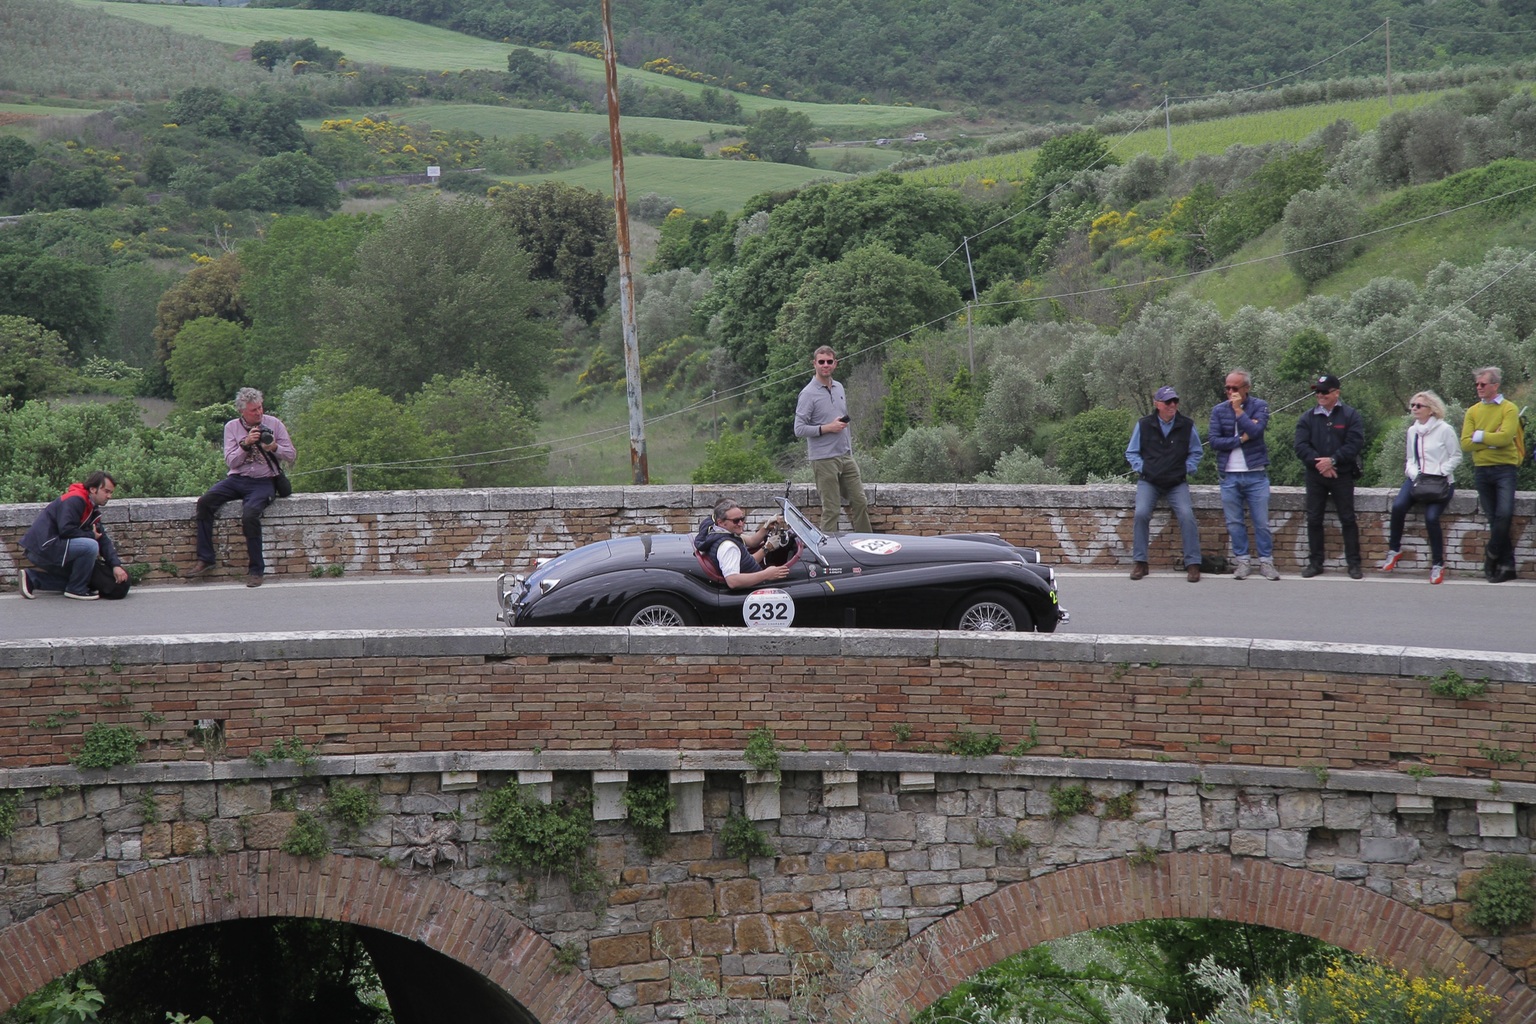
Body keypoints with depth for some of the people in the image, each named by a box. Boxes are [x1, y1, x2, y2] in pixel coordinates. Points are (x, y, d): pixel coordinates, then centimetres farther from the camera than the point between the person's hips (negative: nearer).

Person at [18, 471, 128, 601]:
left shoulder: (93, 510, 16)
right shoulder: (75, 499, -15)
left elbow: (103, 540, 9)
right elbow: (66, 529, -26)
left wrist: (116, 565, -5)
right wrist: (92, 536, -11)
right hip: (42, 547, -11)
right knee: (90, 546, -23)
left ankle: (32, 579, 15)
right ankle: (76, 589, -9)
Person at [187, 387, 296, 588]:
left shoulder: (274, 424, 4)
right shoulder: (232, 427, 7)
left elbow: (291, 455, 5)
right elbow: (230, 461, -2)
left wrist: (274, 447, -15)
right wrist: (245, 444, -16)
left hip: (263, 482, -3)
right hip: (236, 479, 3)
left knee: (250, 514, -31)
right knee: (204, 502, -21)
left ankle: (256, 569, -20)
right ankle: (204, 559, -15)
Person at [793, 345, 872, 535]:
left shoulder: (839, 388, 14)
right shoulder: (808, 394, -9)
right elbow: (799, 429, -13)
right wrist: (828, 428, -17)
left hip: (846, 456, 7)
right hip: (824, 460, -7)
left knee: (860, 502, 7)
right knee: (831, 509, -5)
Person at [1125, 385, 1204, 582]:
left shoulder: (1187, 425, 2)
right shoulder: (1143, 425, 1)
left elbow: (1196, 452, 16)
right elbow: (1131, 453, 12)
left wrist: (1187, 469, 2)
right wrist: (1141, 468, -1)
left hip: (1177, 483, 0)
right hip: (1148, 482, 0)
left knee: (1187, 515, -21)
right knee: (1141, 513, -24)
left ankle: (1193, 564, -12)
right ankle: (1139, 562, -12)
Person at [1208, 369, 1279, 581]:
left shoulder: (1259, 406, 0)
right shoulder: (1219, 410, 5)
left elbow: (1255, 431, -17)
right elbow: (1214, 440, -4)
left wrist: (1238, 410, -12)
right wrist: (1241, 439, -10)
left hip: (1256, 475, -2)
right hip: (1229, 476, 2)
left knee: (1262, 522, 0)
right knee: (1234, 523, 6)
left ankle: (1266, 561, 8)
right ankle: (1242, 561, 15)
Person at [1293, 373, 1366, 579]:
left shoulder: (1350, 415, -1)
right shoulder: (1307, 418, 6)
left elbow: (1355, 444, -11)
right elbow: (1301, 446, -3)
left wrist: (1333, 460, -19)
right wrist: (1318, 463, -17)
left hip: (1342, 476, -3)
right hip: (1315, 476, 3)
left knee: (1348, 519, 0)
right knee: (1313, 519, 4)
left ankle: (1354, 564, 4)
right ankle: (1315, 562, 13)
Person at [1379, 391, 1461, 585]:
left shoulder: (1444, 430, -4)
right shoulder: (1412, 431, 13)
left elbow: (1456, 457, -1)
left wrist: (1439, 473, -13)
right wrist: (1414, 474, -1)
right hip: (1416, 480, 4)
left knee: (1431, 516, -26)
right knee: (1398, 506, -26)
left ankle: (1438, 564, -10)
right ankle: (1394, 550, -11)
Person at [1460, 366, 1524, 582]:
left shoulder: (1508, 408, -2)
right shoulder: (1473, 411, 9)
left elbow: (1505, 437, -17)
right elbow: (1465, 444, -1)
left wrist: (1480, 436, -8)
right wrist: (1492, 440, -11)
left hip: (1504, 468, -4)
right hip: (1482, 470, 4)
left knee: (1504, 514, -16)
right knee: (1494, 519, 5)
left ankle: (1491, 554, 4)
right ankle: (1506, 565, 10)